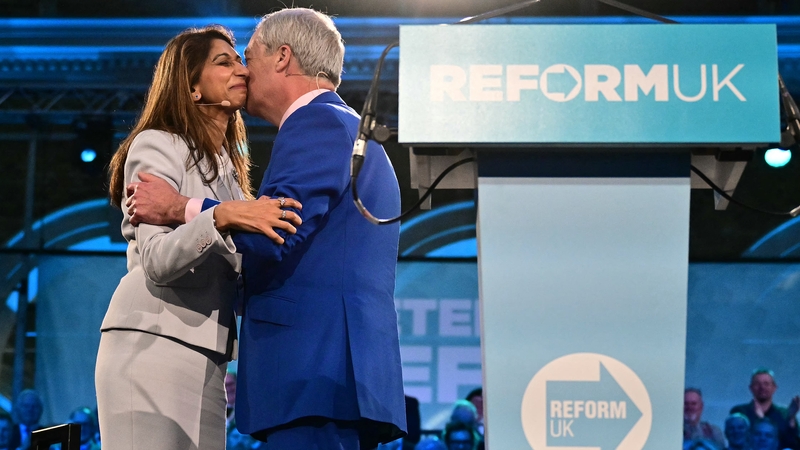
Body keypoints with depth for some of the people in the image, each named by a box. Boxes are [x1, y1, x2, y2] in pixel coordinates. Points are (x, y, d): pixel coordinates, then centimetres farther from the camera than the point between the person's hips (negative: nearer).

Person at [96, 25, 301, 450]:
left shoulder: (228, 167, 20)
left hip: (204, 359, 7)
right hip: (153, 346, -7)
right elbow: (156, 262, -16)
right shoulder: (157, 146, -3)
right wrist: (221, 218, -31)